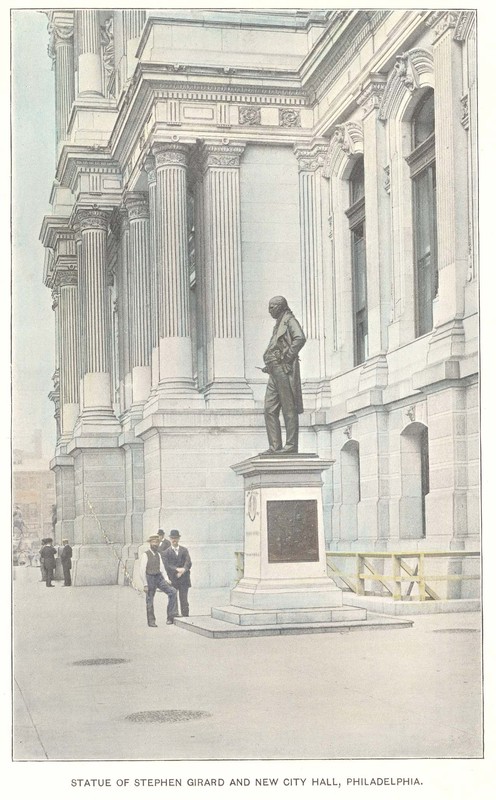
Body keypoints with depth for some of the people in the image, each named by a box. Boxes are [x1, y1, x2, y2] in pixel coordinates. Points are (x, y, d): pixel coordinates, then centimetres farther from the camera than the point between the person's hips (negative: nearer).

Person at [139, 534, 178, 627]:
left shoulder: (158, 554, 10)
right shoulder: (145, 555, -10)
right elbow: (142, 570, -12)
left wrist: (166, 579, 1)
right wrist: (145, 584, -15)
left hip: (159, 577, 6)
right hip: (150, 578, -6)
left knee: (172, 592, -9)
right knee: (149, 601, 2)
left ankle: (171, 616, -6)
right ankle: (151, 622, 15)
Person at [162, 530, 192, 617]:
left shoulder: (184, 550, 10)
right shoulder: (166, 552, 4)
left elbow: (188, 563, -1)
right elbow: (167, 565, -8)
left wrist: (183, 570, -19)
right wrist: (177, 569, -22)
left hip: (184, 579, 1)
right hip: (172, 580, -1)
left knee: (184, 600, 0)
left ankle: (185, 616, 2)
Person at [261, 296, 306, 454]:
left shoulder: (290, 320, -3)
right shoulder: (278, 325, 24)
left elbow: (300, 338, -20)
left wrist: (288, 357, -19)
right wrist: (269, 365, 15)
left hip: (285, 370, -9)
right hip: (275, 372, 9)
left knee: (289, 409, -7)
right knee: (270, 409, 3)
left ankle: (291, 445, -6)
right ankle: (275, 446, 3)